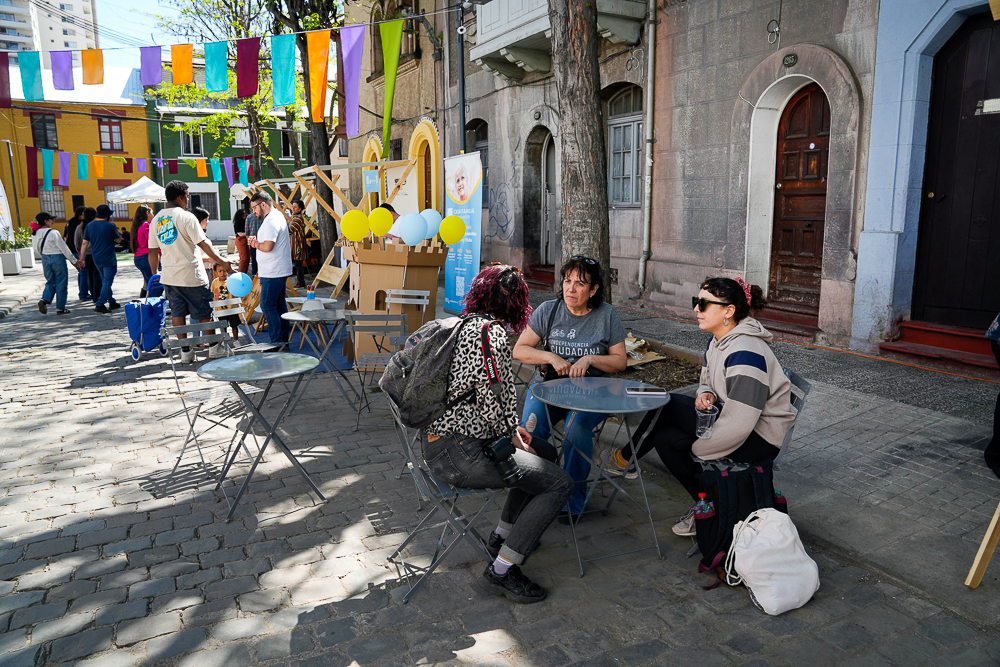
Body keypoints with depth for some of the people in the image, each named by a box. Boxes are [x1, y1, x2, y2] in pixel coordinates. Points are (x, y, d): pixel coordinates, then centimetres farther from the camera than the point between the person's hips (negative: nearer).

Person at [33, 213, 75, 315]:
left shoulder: (36, 234, 2)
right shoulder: (54, 233, -16)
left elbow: (35, 249, 10)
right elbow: (64, 248, -13)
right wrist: (74, 260, -6)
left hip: (45, 259, 6)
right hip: (57, 258, -6)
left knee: (50, 282, 18)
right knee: (61, 284, 4)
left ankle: (44, 300, -7)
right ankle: (60, 308, 8)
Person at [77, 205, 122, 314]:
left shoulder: (89, 225, 5)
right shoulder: (110, 225, -11)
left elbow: (85, 243, 4)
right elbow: (118, 239, 2)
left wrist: (82, 258, 8)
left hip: (96, 259, 6)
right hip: (109, 259, -6)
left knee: (105, 281, 19)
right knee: (107, 282, -3)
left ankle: (112, 302, 26)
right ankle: (99, 305, -10)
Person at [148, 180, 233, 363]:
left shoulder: (156, 220, 8)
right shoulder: (186, 217, -11)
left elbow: (153, 252, 11)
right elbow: (203, 244, -14)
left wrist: (155, 275, 20)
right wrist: (223, 262, -9)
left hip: (168, 276, 6)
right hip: (191, 274, -6)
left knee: (177, 313, 10)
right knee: (203, 312, 6)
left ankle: (185, 351, 13)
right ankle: (214, 347, 16)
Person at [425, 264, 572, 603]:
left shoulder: (466, 324, 16)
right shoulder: (491, 331, -14)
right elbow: (488, 393, -21)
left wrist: (511, 429, 16)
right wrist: (511, 434, -4)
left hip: (442, 438, 11)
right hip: (459, 451, -11)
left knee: (546, 452, 22)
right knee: (559, 483, -11)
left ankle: (502, 535, 29)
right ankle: (500, 572, -5)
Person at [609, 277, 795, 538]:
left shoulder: (745, 353, -26)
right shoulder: (716, 342, 5)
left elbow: (737, 425, -28)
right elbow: (708, 383, 18)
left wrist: (695, 449, -15)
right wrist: (706, 394, -8)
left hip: (759, 437, -9)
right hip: (735, 420, 9)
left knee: (668, 406, -16)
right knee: (667, 437, -9)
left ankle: (626, 458, 7)